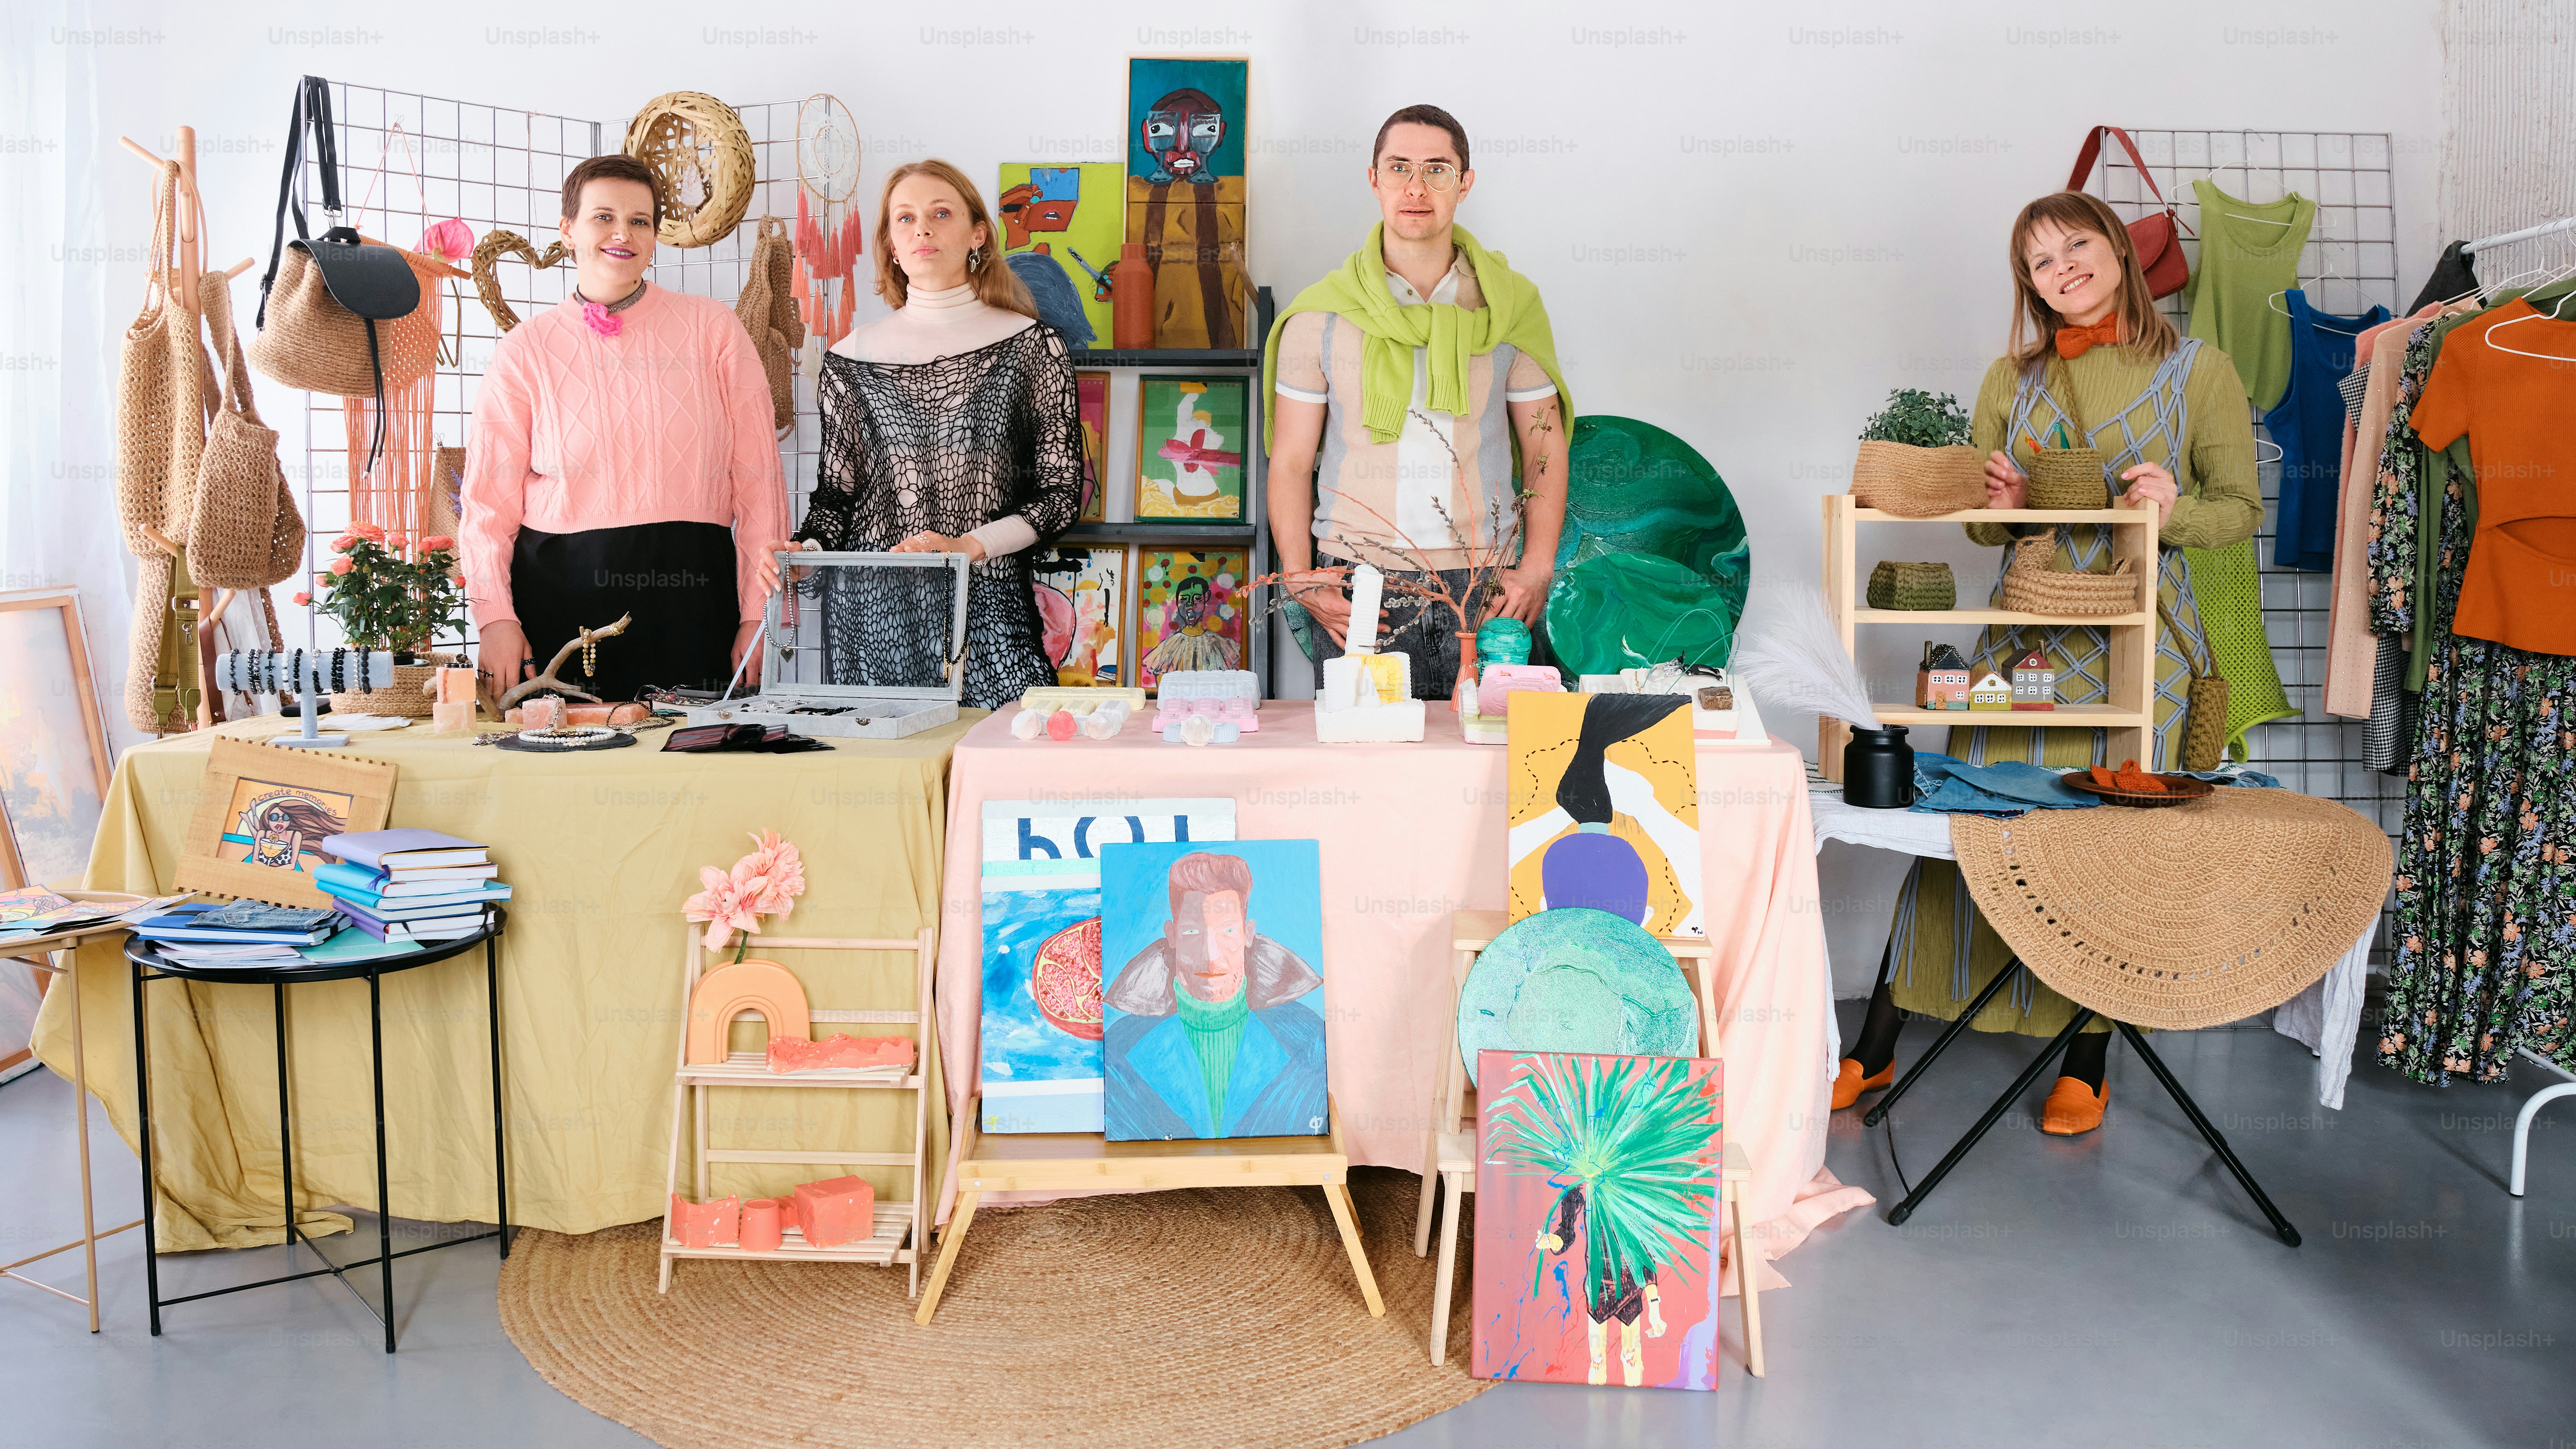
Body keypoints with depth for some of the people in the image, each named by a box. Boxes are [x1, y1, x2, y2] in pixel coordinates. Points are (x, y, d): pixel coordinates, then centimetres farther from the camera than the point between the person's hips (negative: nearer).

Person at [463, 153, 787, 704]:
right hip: (559, 596, 0)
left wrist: (758, 618, -1)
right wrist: (495, 617, -7)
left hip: (690, 599, 0)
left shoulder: (712, 328, 6)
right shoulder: (526, 349, 8)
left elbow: (758, 483, 4)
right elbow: (490, 498, 7)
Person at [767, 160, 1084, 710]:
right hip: (871, 614, 1)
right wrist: (807, 552, -8)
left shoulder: (1032, 346, 4)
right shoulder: (852, 358, 8)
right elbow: (836, 495, 13)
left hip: (987, 607, -1)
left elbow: (1061, 493, 2)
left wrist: (970, 546, -12)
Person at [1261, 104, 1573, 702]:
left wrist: (1537, 569, -3)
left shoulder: (1512, 305, 7)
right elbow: (1290, 463, 6)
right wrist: (1302, 583, -6)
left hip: (1485, 592, 1)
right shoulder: (1320, 316, 4)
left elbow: (1545, 450, 9)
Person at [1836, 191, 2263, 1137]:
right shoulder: (2012, 380, 12)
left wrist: (2174, 511, -14)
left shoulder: (2197, 372, 4)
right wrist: (2002, 509, -5)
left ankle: (2087, 1063, 15)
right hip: (2026, 630, 2)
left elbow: (2242, 510, 6)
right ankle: (1876, 1049, 7)